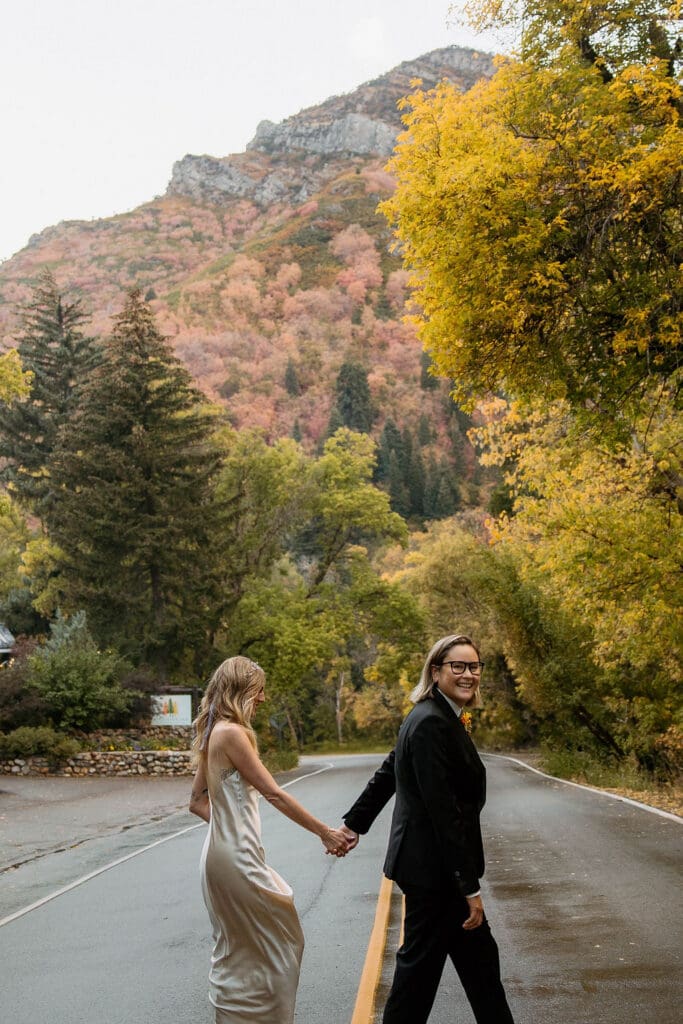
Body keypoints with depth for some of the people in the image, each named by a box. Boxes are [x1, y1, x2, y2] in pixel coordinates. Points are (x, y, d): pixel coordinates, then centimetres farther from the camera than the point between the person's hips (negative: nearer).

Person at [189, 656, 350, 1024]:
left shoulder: (212, 733, 11)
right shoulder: (232, 733, -17)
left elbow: (197, 801, 17)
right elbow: (274, 793, -18)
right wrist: (324, 832, -14)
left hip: (223, 851, 9)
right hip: (239, 856, -9)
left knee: (235, 949, 17)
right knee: (280, 941, 4)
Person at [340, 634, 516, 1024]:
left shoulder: (437, 717, 9)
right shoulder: (432, 723, -21)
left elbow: (387, 773, 18)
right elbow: (444, 810, -24)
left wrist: (355, 824, 26)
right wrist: (470, 886, -21)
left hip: (434, 862, 10)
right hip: (433, 868, -10)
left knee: (478, 957, 16)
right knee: (421, 962, 4)